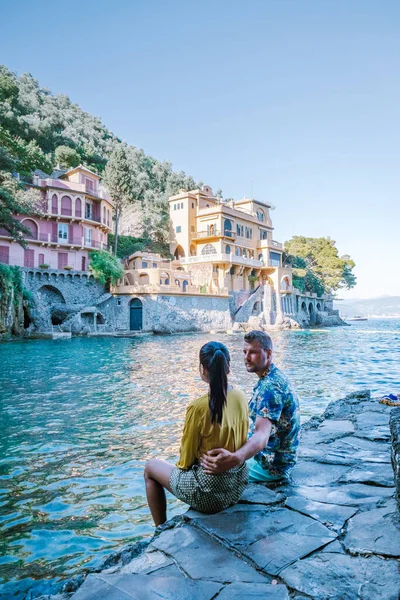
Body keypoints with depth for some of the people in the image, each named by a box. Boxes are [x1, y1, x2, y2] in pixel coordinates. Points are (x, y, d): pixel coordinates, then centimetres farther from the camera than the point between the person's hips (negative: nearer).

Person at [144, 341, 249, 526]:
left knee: (151, 467, 18)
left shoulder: (198, 408, -25)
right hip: (239, 483, 6)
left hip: (211, 493, -6)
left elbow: (186, 460, -12)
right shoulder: (241, 397, -7)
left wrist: (182, 464, 9)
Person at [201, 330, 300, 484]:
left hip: (272, 465, -10)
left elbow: (262, 435, -41)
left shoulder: (270, 386, -26)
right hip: (268, 454, 10)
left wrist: (235, 459, -59)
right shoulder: (273, 378, 5)